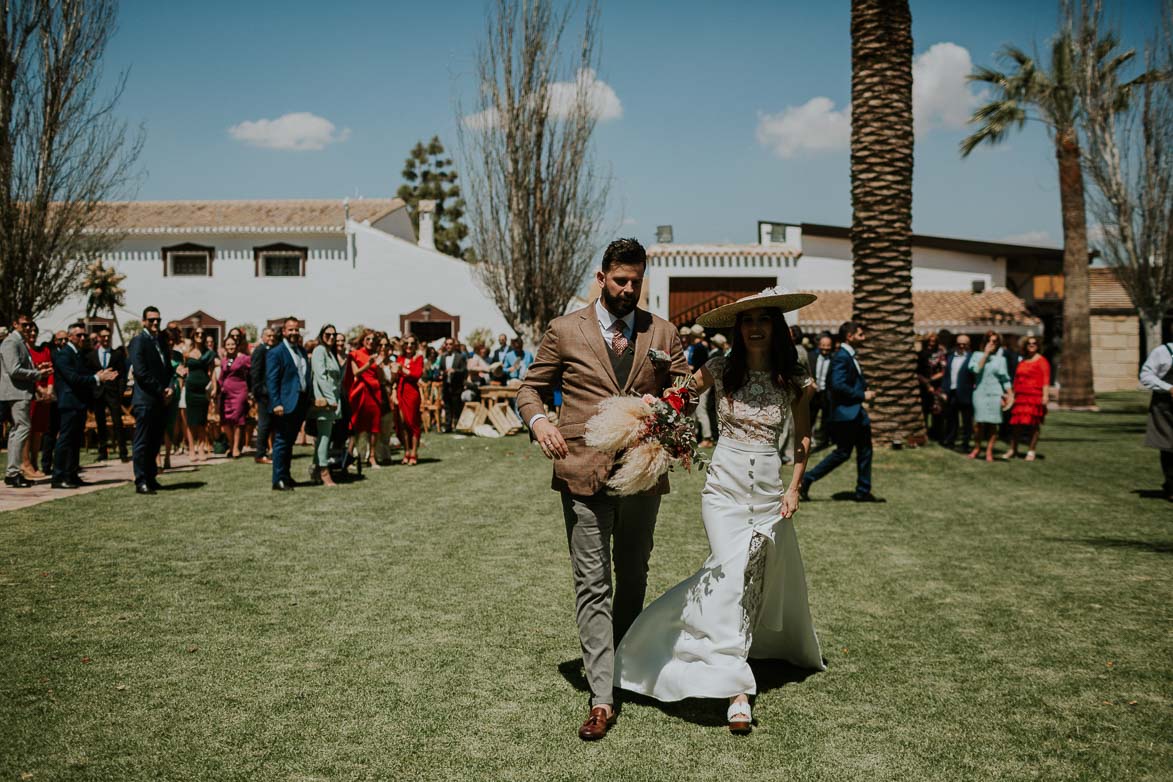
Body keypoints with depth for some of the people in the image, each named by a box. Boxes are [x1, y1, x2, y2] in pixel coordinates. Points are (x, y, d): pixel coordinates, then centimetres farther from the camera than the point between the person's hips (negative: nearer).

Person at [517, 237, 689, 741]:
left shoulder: (662, 334, 8)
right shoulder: (565, 331, 3)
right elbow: (531, 387, 9)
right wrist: (537, 420, -13)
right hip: (584, 472, -3)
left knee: (633, 576, 17)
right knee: (593, 584, -3)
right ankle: (602, 699, 0)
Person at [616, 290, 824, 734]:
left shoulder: (795, 380, 1)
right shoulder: (720, 370, -2)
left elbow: (803, 437, 11)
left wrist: (794, 489, 5)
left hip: (769, 488, 2)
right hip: (724, 486, -2)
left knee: (771, 577, 12)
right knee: (733, 575, -16)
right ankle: (736, 688, -16)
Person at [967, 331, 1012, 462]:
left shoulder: (1001, 359, 11)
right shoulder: (977, 355, 8)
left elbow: (1005, 378, 10)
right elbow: (975, 369, -11)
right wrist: (986, 354, -7)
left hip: (995, 394, 1)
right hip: (980, 393, -1)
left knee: (993, 424, -1)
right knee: (979, 423, -6)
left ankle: (989, 451, 5)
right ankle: (977, 448, 11)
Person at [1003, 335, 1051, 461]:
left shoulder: (1041, 361, -1)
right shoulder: (1022, 361, 18)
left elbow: (1046, 379, -7)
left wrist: (1045, 395, -16)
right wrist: (1013, 394, 17)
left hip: (1035, 396, -5)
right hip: (1020, 396, 5)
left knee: (1033, 424, -2)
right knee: (1016, 423, 3)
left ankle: (1031, 452, 4)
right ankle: (1013, 450, 13)